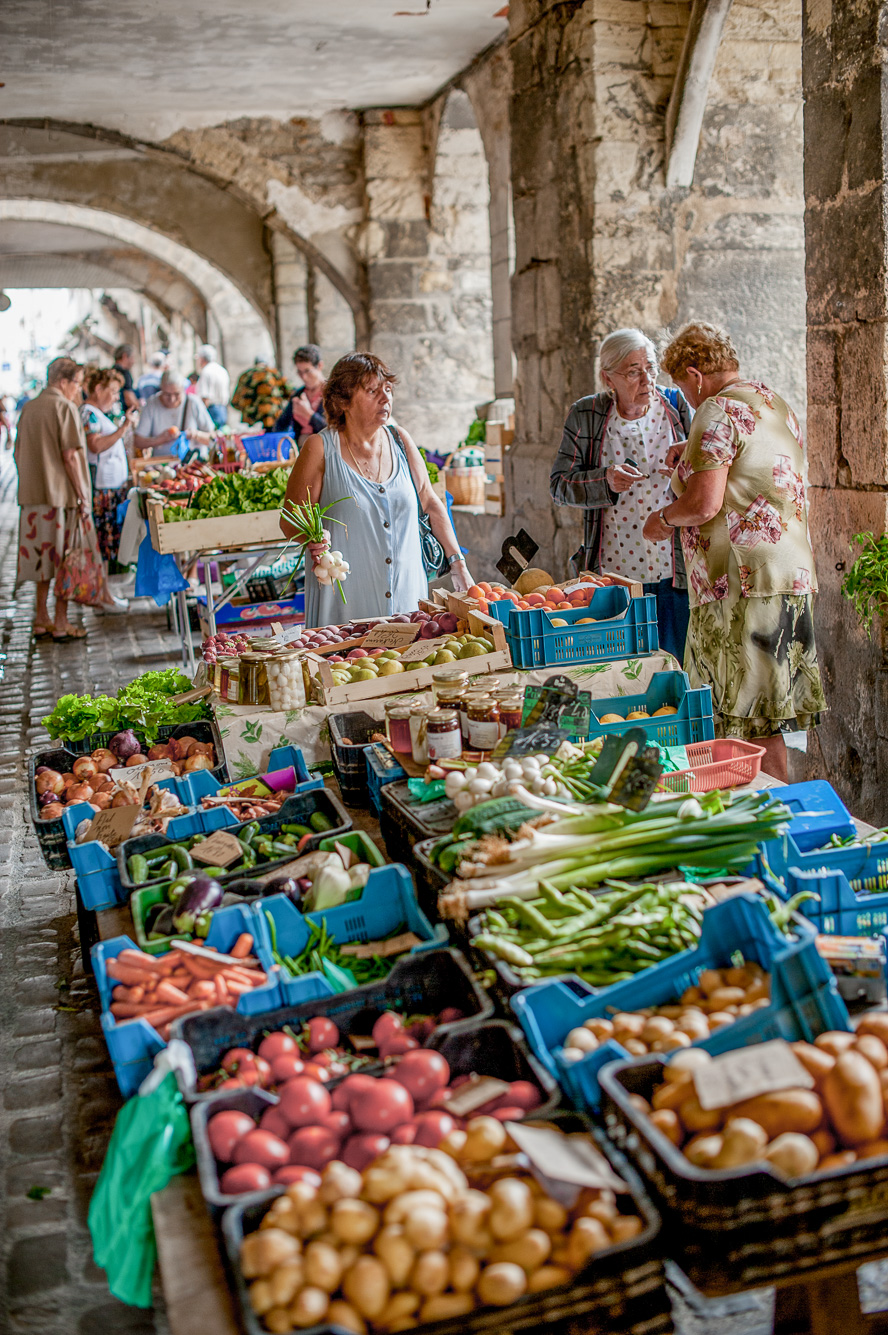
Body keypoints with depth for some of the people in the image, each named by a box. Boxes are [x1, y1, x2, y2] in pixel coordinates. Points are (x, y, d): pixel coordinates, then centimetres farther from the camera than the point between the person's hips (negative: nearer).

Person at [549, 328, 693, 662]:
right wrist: (605, 481, -17)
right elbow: (559, 485, 0)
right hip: (610, 573, 0)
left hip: (671, 574, 1)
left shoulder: (677, 406, 4)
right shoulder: (586, 416, 2)